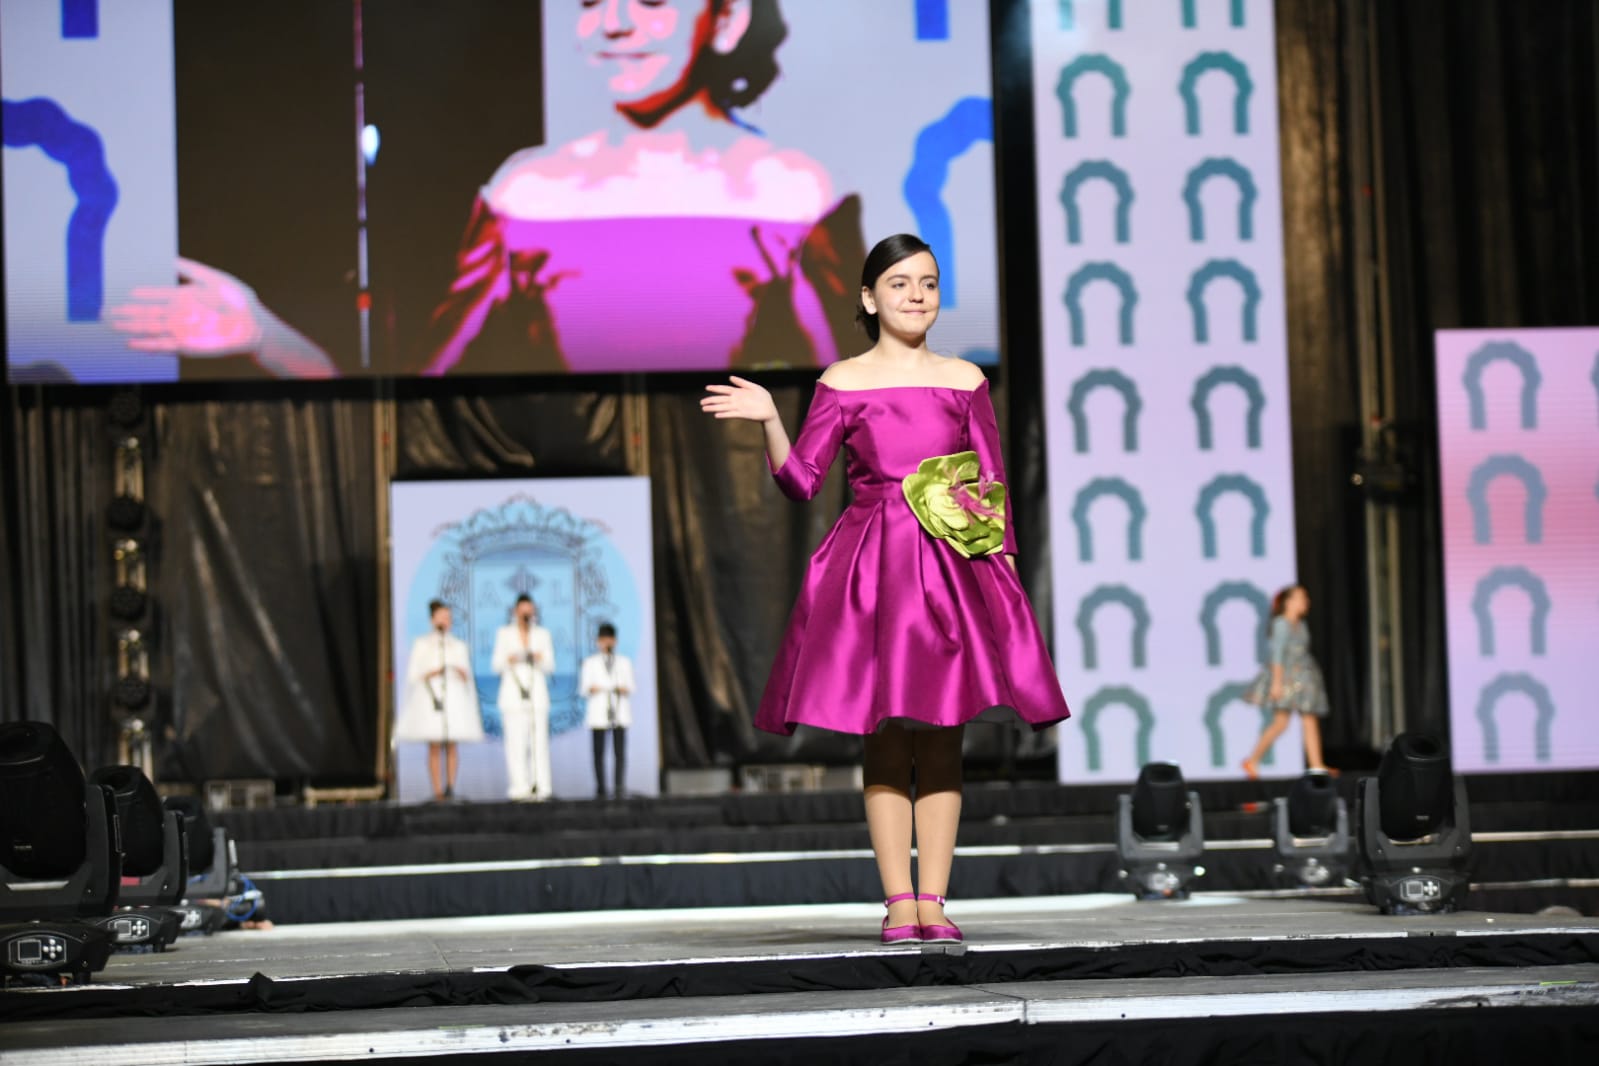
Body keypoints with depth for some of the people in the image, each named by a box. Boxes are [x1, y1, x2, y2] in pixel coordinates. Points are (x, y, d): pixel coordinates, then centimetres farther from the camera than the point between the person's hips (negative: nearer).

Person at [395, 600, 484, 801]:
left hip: (454, 699, 2)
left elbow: (468, 678, 14)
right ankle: (437, 790, -7)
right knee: (434, 746, -6)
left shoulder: (459, 646, 14)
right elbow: (412, 675, 3)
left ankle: (450, 786, -5)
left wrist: (463, 675, -8)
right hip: (431, 698, -2)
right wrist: (429, 674, -14)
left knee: (451, 745, -5)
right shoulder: (421, 645, 7)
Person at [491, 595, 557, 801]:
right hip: (512, 692, -1)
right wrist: (508, 660, -15)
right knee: (515, 740, -9)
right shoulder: (504, 633, 8)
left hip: (537, 693, 1)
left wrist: (540, 659, -13)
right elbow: (496, 664, 5)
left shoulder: (542, 634, 12)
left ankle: (541, 786, -6)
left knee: (539, 739, -7)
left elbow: (550, 666, 9)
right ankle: (519, 786, -8)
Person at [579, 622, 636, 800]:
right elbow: (583, 687, 5)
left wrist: (625, 690, -9)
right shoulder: (590, 663, 12)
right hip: (599, 713, -1)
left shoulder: (624, 662, 17)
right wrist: (591, 689, -17)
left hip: (619, 713, 1)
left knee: (620, 751, -7)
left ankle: (620, 788, -8)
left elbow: (630, 686, 13)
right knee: (599, 752, -4)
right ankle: (600, 789, 0)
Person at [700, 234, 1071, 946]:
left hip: (955, 566, 1)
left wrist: (1005, 561, 2)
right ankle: (898, 903, 1)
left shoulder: (964, 380, 10)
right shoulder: (843, 383, 6)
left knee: (942, 740, 0)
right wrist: (768, 420, -13)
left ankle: (933, 901, 3)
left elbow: (995, 486, 11)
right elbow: (800, 481, 1)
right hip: (870, 567, -1)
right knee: (885, 739, -2)